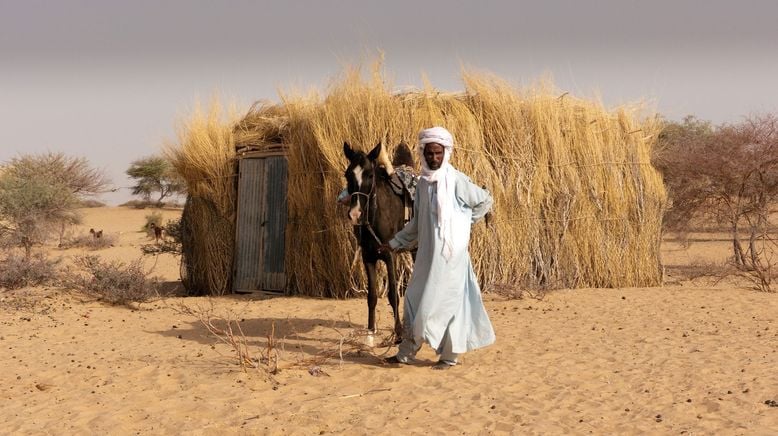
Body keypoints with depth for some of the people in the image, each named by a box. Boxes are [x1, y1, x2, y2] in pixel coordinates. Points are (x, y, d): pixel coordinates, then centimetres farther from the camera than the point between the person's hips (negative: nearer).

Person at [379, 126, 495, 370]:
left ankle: (449, 355, 13)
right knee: (415, 300, 10)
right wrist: (396, 242, 15)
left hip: (450, 253, -6)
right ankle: (406, 353, 19)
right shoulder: (423, 183, 8)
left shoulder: (457, 181, -9)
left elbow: (485, 201, 1)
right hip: (427, 254, 6)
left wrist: (464, 222, 2)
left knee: (444, 302, -1)